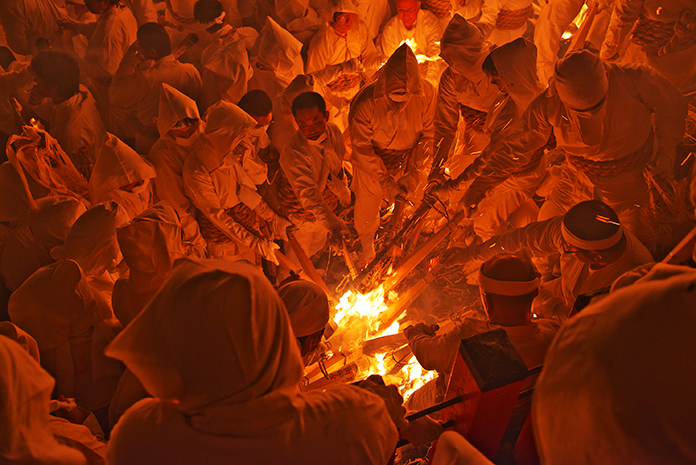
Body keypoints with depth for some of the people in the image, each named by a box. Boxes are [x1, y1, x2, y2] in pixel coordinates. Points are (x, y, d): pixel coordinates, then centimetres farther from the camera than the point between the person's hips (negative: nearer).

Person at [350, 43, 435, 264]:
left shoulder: (426, 93, -26)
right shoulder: (365, 104, -33)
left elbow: (428, 135, -12)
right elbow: (361, 147, -21)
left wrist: (414, 172, -19)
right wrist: (384, 180, -25)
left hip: (408, 159, 2)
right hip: (371, 163, -1)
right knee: (366, 208, 16)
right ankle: (367, 249, 50)